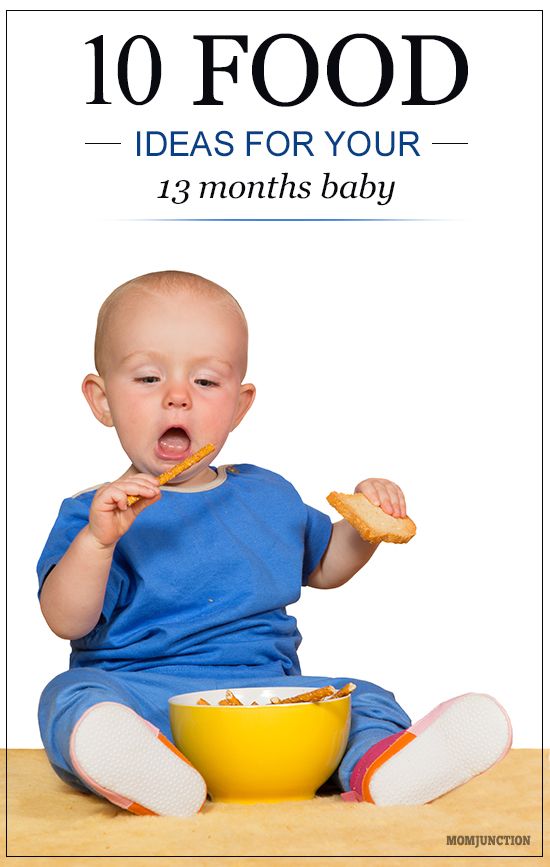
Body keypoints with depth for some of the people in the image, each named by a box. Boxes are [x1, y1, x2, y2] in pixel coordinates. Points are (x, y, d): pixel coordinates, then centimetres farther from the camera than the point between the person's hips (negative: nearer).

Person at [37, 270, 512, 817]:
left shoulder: (269, 496, 17)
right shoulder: (95, 513, 2)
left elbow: (322, 566, 34)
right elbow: (66, 622, -10)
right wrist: (97, 540, -27)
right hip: (139, 694, -3)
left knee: (363, 700, -18)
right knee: (73, 695, -31)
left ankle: (379, 767, -50)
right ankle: (145, 773, -59)